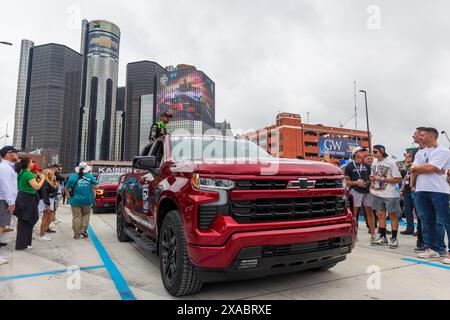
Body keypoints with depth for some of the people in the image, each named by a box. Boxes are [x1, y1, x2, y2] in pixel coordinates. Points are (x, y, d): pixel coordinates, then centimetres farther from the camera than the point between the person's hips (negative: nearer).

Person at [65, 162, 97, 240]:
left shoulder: (73, 176, 1)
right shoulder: (90, 176, 1)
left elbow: (67, 188, 1)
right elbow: (94, 187, 3)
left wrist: (69, 196, 11)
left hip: (75, 200, 0)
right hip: (87, 200, 0)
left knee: (76, 217, 4)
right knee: (86, 215, 15)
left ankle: (77, 234, 7)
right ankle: (83, 231, 8)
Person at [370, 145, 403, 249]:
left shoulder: (391, 163, -10)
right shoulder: (374, 163, 9)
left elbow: (398, 179, -12)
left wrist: (382, 179, -17)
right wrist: (372, 183, 4)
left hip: (390, 195, -6)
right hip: (378, 194, 6)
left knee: (392, 215, 3)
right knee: (380, 215, 10)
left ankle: (394, 239, 13)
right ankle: (383, 238, 20)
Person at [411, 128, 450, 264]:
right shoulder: (420, 153, 16)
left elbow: (430, 168, -15)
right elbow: (414, 171, 5)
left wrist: (417, 167, 1)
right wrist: (433, 170, -8)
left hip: (439, 190, -6)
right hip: (421, 190, 6)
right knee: (427, 221, 12)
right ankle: (430, 248, 22)